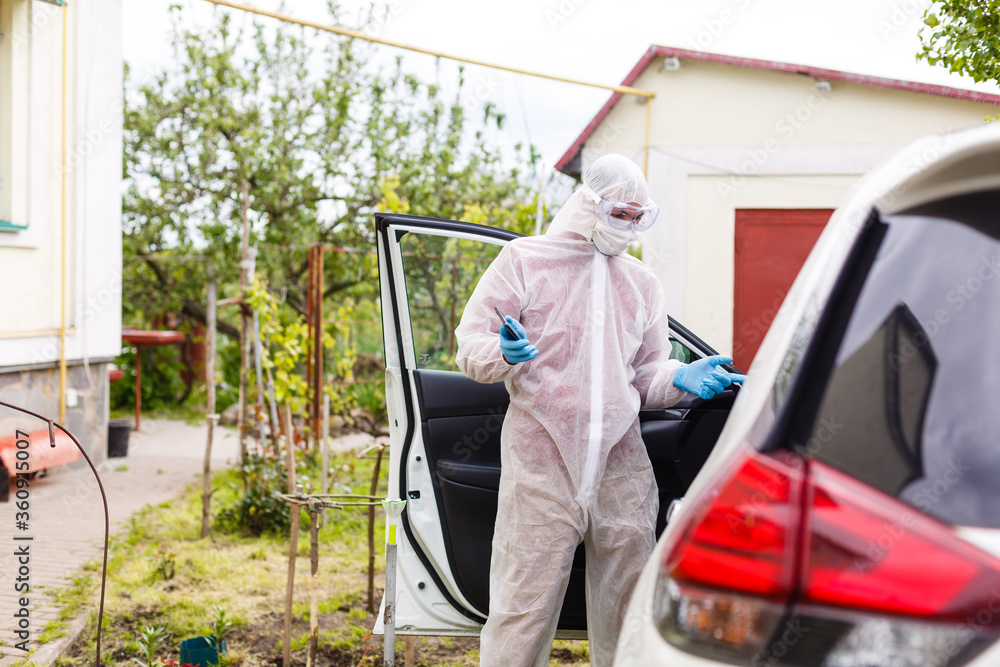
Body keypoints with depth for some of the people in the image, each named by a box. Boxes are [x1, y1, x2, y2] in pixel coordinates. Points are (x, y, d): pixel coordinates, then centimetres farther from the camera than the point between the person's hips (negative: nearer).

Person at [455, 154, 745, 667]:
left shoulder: (642, 283, 19)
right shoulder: (523, 261, 5)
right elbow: (470, 349, 0)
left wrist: (680, 379, -1)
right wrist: (506, 354, -22)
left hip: (622, 466, 4)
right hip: (542, 467, -4)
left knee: (628, 615, 8)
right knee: (524, 607, -5)